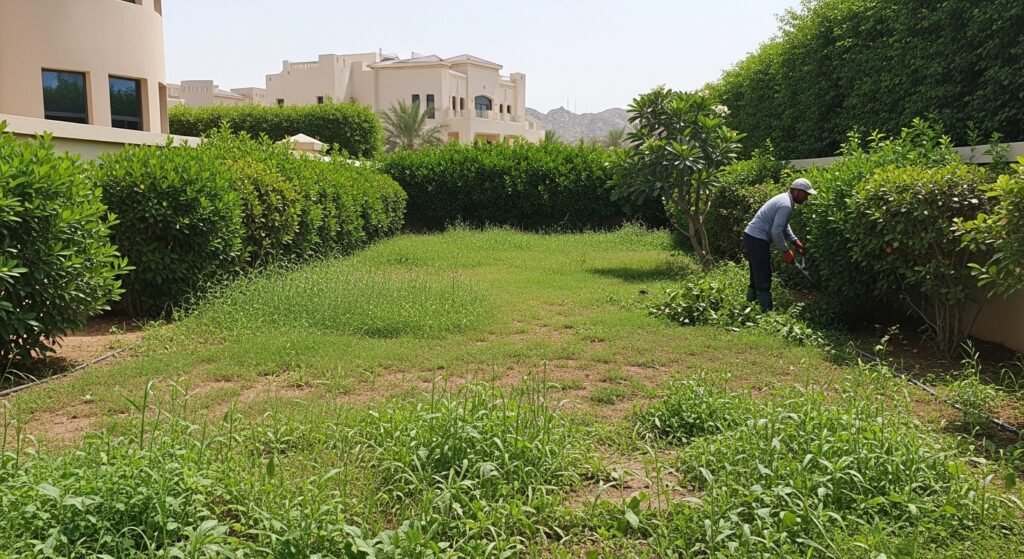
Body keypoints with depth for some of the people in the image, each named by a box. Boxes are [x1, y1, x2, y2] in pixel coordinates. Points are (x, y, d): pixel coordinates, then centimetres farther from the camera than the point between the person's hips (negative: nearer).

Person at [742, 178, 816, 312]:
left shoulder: (784, 199, 14)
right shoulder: (785, 205, -18)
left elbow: (783, 226, 22)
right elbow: (776, 231, -22)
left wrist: (796, 241, 13)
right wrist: (786, 251, -12)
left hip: (752, 237, 11)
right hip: (757, 240, -11)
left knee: (758, 277, 17)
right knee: (764, 280, -7)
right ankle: (766, 312, -5)